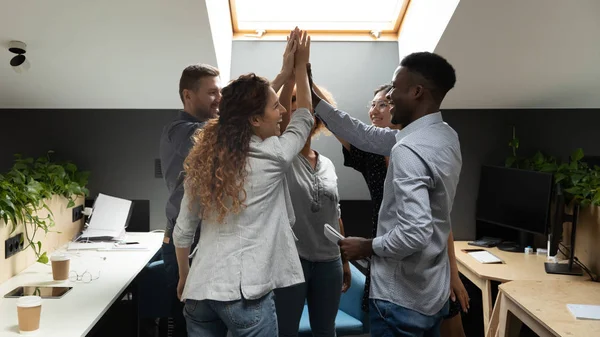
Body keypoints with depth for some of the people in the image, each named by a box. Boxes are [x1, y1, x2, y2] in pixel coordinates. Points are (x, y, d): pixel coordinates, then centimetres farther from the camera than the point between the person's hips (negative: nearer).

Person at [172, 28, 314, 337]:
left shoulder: (203, 157, 3)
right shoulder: (272, 155, -11)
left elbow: (182, 232, 11)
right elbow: (304, 119, 10)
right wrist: (300, 67, 20)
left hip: (200, 289, 6)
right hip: (245, 293, -5)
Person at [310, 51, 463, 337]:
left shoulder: (409, 150, -25)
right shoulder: (445, 136, 4)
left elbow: (415, 232, -32)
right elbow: (367, 137, 9)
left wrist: (368, 247, -14)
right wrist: (315, 101, 9)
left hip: (401, 300, -9)